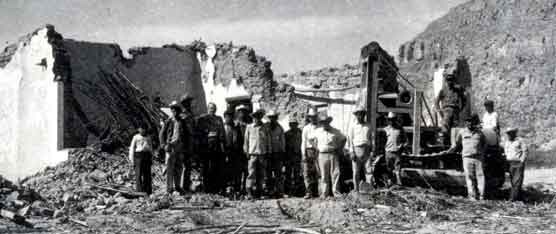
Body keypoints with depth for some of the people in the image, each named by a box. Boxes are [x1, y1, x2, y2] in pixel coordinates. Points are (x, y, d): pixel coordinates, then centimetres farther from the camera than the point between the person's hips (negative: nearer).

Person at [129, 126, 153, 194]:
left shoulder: (148, 138, 18)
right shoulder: (136, 137, 7)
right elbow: (132, 148, 5)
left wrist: (151, 158, 13)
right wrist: (132, 159, -2)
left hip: (147, 155, 3)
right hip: (138, 155, -3)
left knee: (147, 174, 0)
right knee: (139, 174, -7)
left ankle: (148, 191, 3)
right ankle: (139, 191, -7)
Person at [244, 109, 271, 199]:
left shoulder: (264, 128, 8)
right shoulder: (249, 127, 6)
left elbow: (268, 140, 13)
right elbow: (246, 140, 10)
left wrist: (268, 152, 9)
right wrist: (246, 151, 5)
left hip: (262, 154, 2)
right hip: (252, 153, -2)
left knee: (262, 174, 4)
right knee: (251, 173, -9)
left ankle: (261, 191, 11)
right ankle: (249, 192, -9)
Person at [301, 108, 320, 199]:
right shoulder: (306, 128, 7)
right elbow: (303, 142, 6)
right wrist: (303, 154, -2)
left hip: (318, 151, 0)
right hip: (309, 151, 0)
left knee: (317, 173, 1)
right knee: (307, 173, -6)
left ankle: (315, 192, 8)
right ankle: (308, 192, -6)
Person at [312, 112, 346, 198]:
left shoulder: (335, 131, 5)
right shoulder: (317, 132, 6)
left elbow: (343, 139, 17)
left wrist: (340, 149, 8)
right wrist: (317, 148, 11)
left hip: (333, 154, 0)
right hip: (323, 155, 0)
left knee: (336, 173, -7)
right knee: (324, 175, 1)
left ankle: (336, 192, -2)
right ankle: (324, 194, 6)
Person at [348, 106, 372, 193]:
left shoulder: (368, 127, 15)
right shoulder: (352, 127, 7)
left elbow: (370, 139, 18)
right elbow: (350, 140, 3)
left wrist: (369, 150, 12)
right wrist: (351, 152, -8)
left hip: (366, 149, 2)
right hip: (356, 149, -2)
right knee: (356, 171, -4)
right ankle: (356, 189, -2)